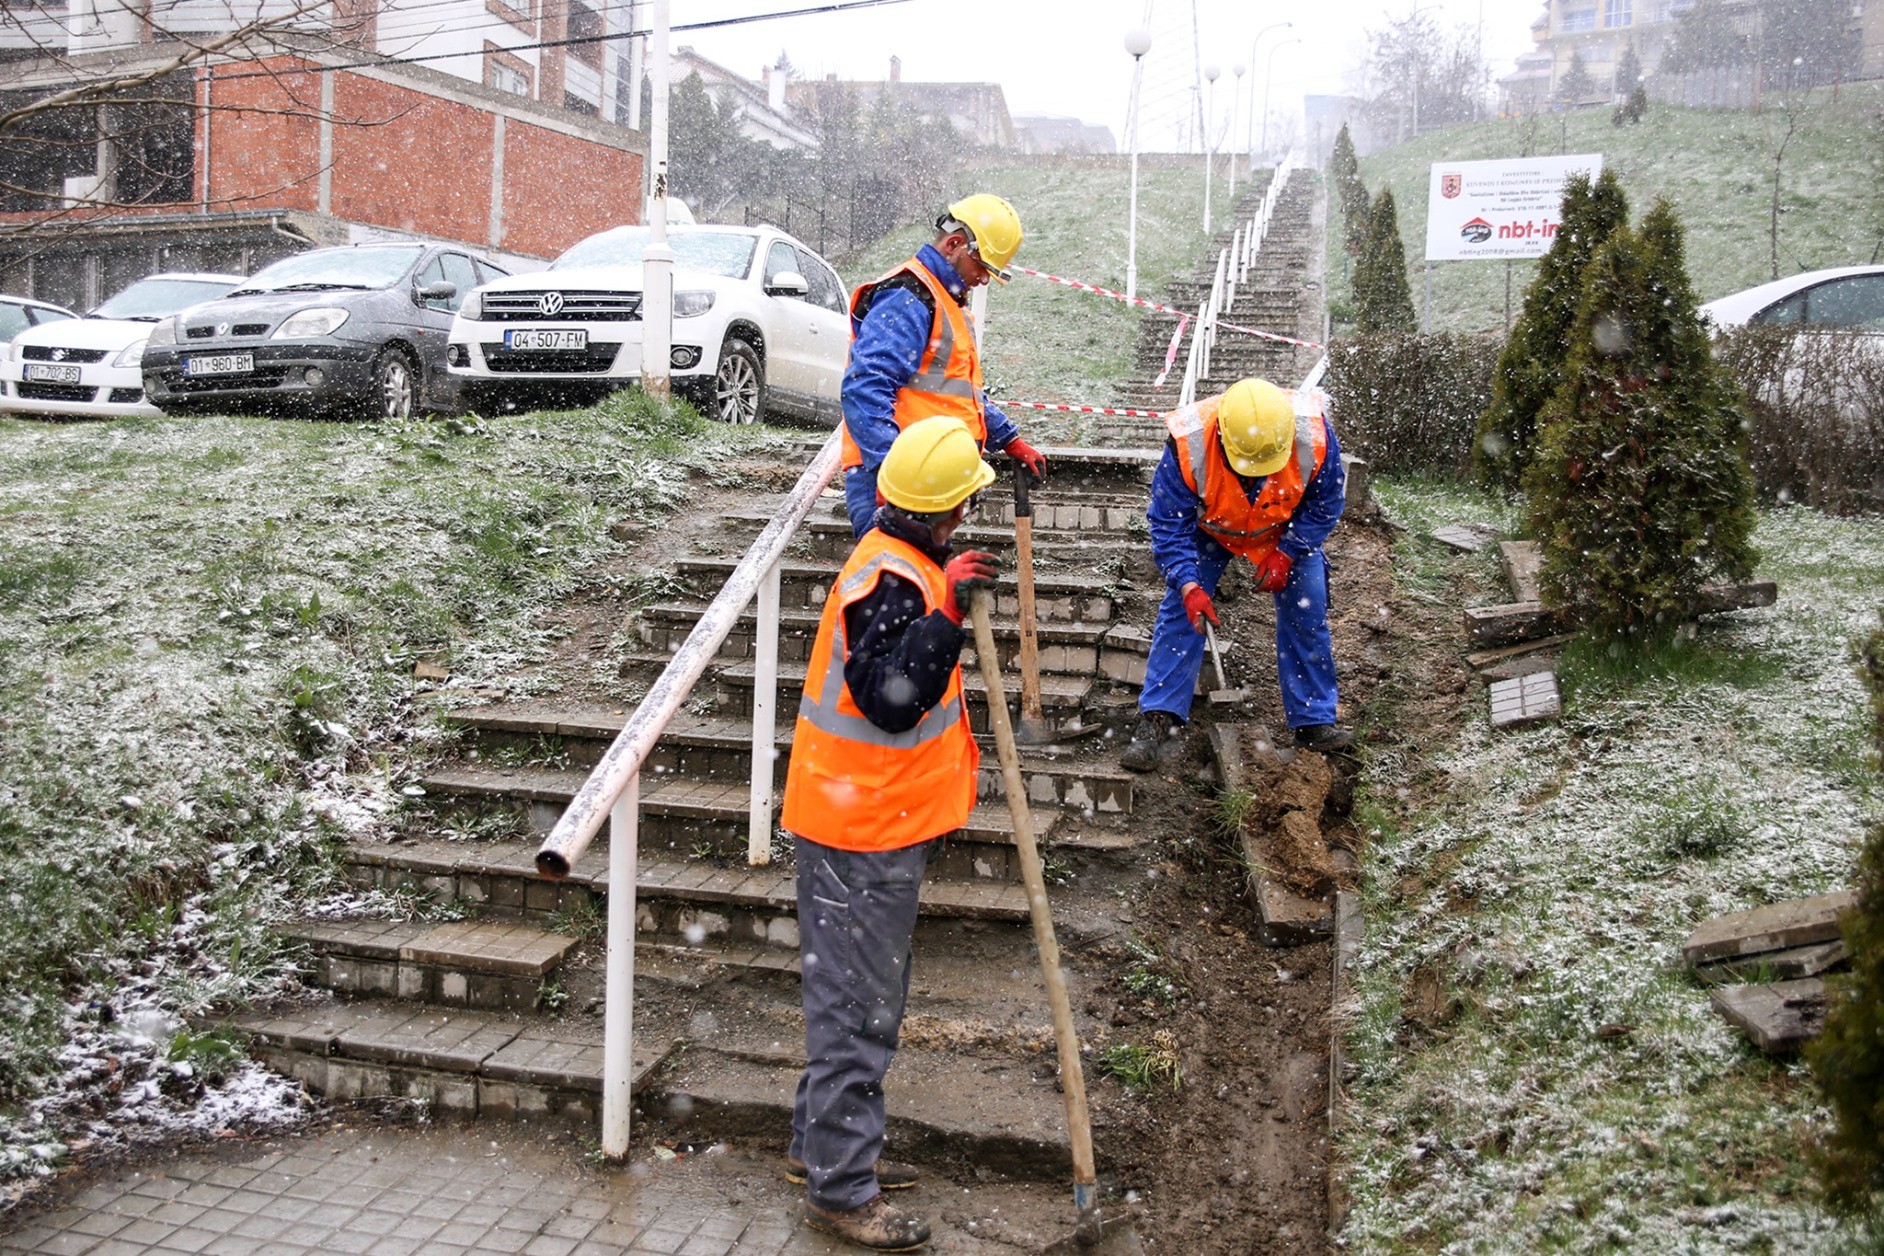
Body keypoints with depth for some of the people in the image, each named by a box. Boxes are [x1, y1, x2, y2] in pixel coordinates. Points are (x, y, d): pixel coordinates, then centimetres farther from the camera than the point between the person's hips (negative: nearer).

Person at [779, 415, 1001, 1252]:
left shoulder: (895, 564, 10)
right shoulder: (893, 582, -23)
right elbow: (893, 698, -33)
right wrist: (947, 612, -36)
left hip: (878, 822, 10)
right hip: (863, 834, -10)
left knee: (857, 998, 21)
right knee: (857, 1008, 0)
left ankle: (824, 1144, 36)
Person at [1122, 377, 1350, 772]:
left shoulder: (1313, 433, -35)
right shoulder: (1188, 443, -39)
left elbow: (1326, 502, -15)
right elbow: (1169, 523, -27)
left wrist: (1286, 553, -23)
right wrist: (1189, 584, -37)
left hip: (1290, 530, 1)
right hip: (1209, 529, -1)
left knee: (1307, 616, -1)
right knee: (1180, 611, -10)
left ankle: (1314, 721, 14)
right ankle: (1157, 719, -3)